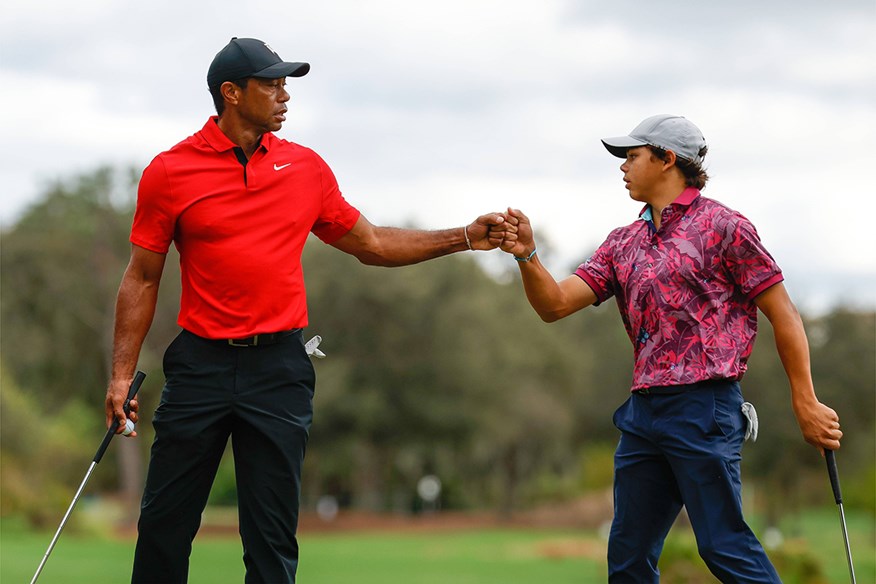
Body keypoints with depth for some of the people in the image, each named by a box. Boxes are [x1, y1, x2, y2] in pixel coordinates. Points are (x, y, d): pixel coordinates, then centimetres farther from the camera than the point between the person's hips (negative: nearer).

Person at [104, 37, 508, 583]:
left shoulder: (306, 167, 7)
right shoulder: (170, 172, -1)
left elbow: (372, 244, 17)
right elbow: (142, 279, 4)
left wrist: (466, 237, 10)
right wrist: (123, 373, -2)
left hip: (280, 368, 2)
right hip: (201, 364, -2)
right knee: (165, 524, 1)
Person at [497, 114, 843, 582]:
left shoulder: (721, 226, -2)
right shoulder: (623, 243, 17)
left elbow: (783, 314, -2)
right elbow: (555, 305, 11)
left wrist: (806, 404, -6)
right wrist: (527, 256, -9)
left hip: (703, 408, -7)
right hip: (644, 412, 7)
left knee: (722, 545, -11)